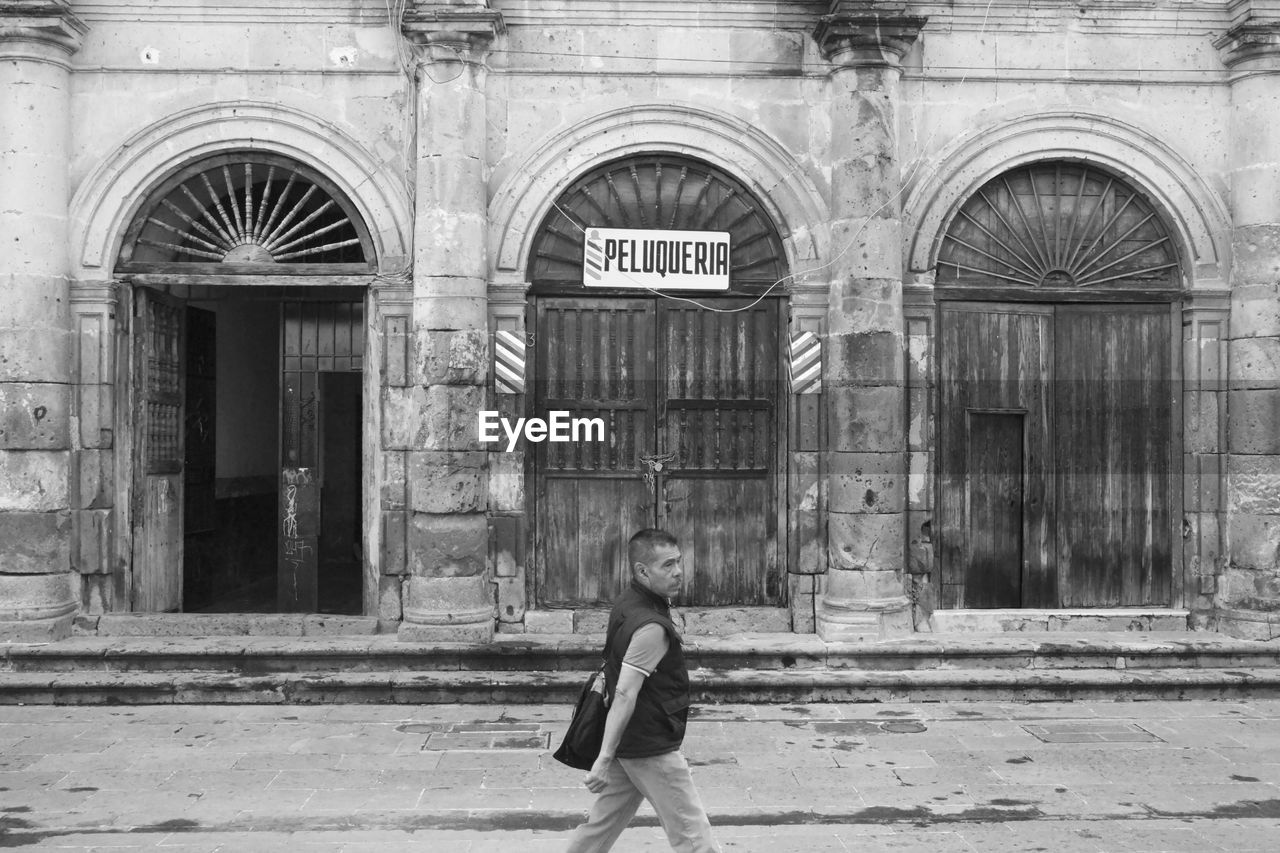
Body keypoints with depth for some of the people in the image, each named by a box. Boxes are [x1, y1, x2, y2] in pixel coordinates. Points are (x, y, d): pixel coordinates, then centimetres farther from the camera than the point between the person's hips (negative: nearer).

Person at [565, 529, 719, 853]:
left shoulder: (626, 603, 5)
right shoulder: (652, 628, -24)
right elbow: (625, 695, -28)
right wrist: (605, 759, -29)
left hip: (627, 742, 9)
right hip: (652, 749, -9)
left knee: (604, 821, 19)